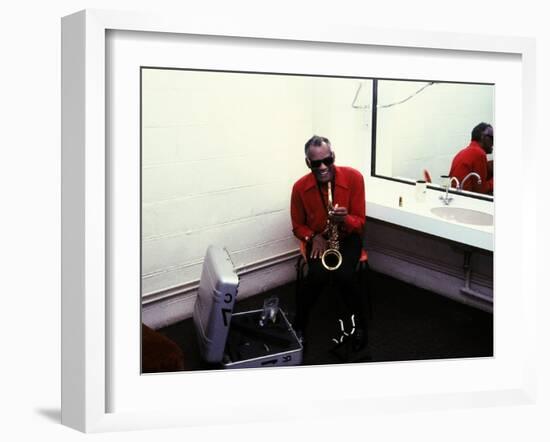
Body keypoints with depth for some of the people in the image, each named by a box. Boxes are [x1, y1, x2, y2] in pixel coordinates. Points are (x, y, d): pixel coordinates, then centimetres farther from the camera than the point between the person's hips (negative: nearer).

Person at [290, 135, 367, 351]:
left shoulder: (353, 177, -17)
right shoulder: (300, 187, -13)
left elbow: (360, 221, -11)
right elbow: (298, 226, 2)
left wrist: (345, 219, -34)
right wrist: (313, 237, -18)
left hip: (347, 237, -1)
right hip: (318, 239, 1)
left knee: (343, 275, -29)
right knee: (318, 275, -28)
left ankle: (360, 324, -2)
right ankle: (299, 325, -4)